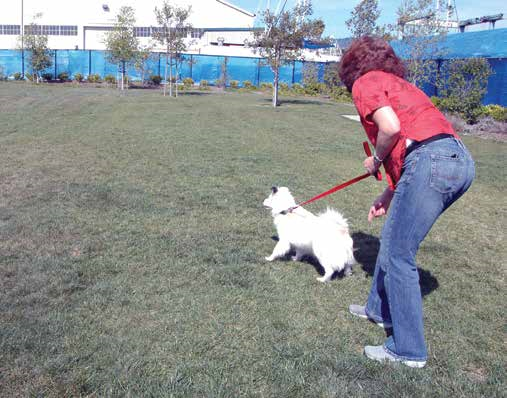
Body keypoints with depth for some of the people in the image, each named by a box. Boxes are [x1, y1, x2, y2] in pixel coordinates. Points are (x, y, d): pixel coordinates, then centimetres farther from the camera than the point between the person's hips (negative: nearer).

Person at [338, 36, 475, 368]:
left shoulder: (365, 82, 7)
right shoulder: (397, 83, 31)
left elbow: (391, 127, -12)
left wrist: (376, 161, 7)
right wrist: (388, 196, 32)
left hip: (431, 160, -9)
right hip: (461, 159, 9)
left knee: (399, 255, 0)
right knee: (393, 240, 22)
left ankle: (408, 350, 9)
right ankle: (381, 309, 38)